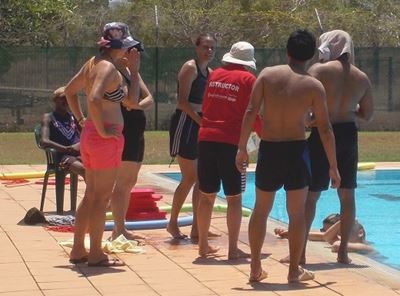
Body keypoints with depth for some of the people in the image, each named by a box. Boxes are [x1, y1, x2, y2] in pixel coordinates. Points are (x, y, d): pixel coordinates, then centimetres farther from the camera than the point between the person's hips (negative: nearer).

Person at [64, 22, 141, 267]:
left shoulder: (94, 63, 11)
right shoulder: (109, 68, -17)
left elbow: (70, 90, 19)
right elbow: (94, 99, -31)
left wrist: (82, 119, 12)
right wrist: (102, 130, -23)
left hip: (90, 135, 10)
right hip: (106, 137, -10)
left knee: (91, 195, 17)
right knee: (102, 197, -2)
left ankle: (78, 250, 23)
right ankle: (96, 255, 4)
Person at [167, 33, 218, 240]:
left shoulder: (209, 72, 16)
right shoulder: (190, 68, -9)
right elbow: (183, 101, -17)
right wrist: (201, 120, -21)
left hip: (201, 124, 9)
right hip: (185, 123, -8)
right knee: (190, 178, -7)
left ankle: (196, 228, 12)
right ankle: (173, 223, 6)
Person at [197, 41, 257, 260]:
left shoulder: (215, 75, 13)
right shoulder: (247, 79, -2)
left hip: (206, 138, 5)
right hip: (232, 141, -5)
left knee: (207, 195, 12)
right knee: (234, 198, 2)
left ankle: (203, 245, 17)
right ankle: (233, 249, 1)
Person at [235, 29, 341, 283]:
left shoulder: (267, 74, -2)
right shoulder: (314, 86, -4)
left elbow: (251, 112, -9)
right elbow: (325, 129, -4)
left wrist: (242, 148, -3)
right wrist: (333, 167, 3)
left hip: (269, 149, 2)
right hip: (296, 150, -2)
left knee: (261, 210, 15)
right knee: (297, 213, 8)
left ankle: (256, 269, 19)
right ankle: (294, 270, 12)